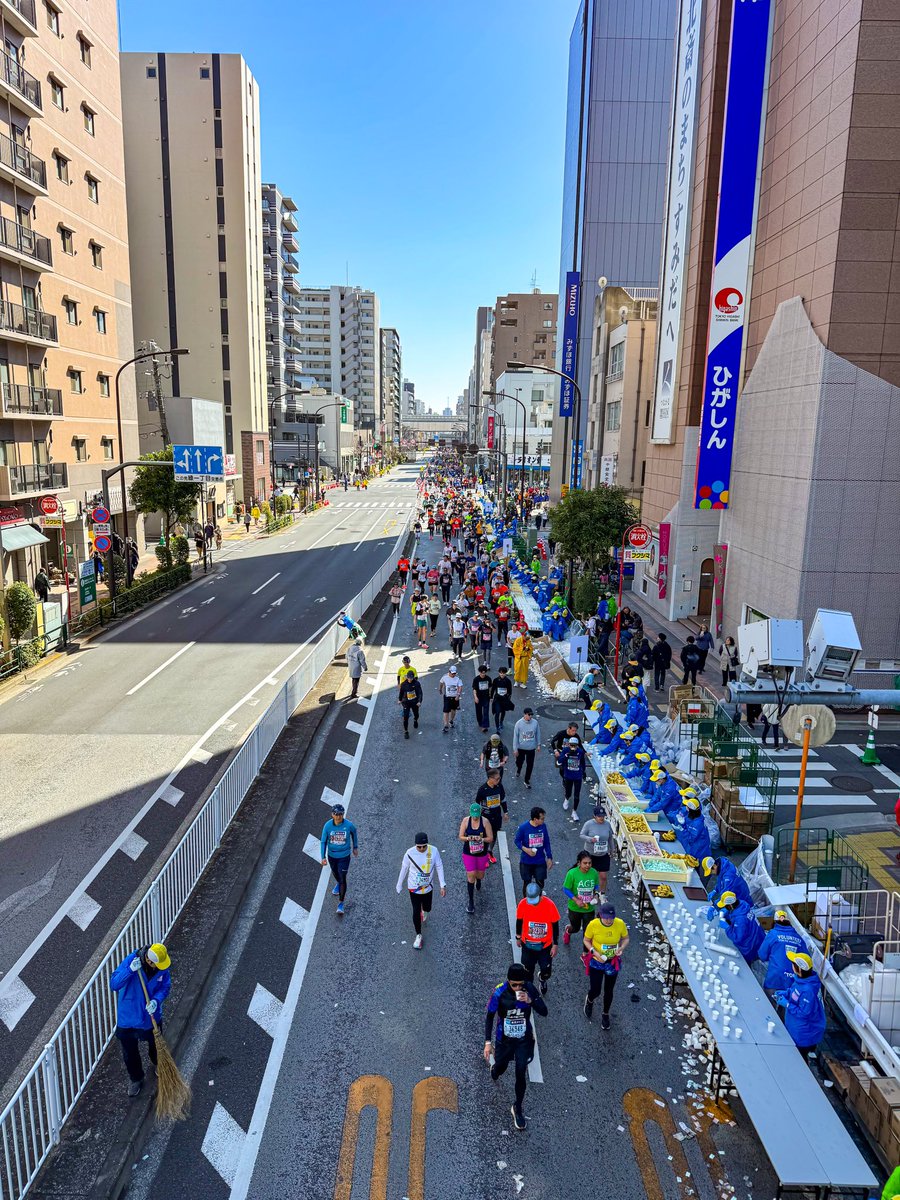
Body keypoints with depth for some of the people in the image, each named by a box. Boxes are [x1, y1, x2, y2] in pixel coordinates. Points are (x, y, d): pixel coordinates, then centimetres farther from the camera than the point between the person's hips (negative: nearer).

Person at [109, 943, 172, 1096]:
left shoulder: (162, 966, -21)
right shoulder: (130, 961, -31)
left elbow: (165, 986, -8)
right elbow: (113, 984, -32)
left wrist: (156, 1000, -27)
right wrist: (130, 970, -47)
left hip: (151, 1015, 2)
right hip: (128, 1017, -2)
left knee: (155, 1045, 26)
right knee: (130, 1052, 17)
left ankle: (159, 1066, 58)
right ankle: (135, 1079, 45)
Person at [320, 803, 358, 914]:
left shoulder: (349, 825, -21)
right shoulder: (327, 825, -19)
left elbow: (354, 833, 1)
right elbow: (323, 841, -8)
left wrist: (355, 847, 12)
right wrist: (323, 857, -12)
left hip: (344, 856, -2)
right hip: (331, 855, 2)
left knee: (343, 879, -4)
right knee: (335, 872, 27)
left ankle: (341, 903, 10)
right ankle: (338, 884, 61)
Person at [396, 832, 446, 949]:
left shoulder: (434, 851, -20)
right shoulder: (410, 853, -21)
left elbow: (439, 867, -8)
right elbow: (404, 869, -6)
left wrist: (443, 885, -9)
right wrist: (399, 886, 3)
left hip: (428, 887, 2)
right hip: (414, 888, -2)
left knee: (427, 908, 19)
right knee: (416, 912, -2)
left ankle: (424, 911, 57)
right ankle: (418, 936, 21)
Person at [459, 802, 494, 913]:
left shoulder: (485, 822, -14)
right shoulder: (466, 821, -11)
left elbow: (491, 838, -11)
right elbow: (461, 837, -7)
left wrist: (481, 839, -29)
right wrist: (468, 838, -28)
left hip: (482, 853, 1)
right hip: (468, 853, 0)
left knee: (480, 875, 17)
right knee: (470, 876, -4)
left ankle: (478, 880, 56)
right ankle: (471, 902, 9)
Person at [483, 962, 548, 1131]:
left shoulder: (530, 989, -20)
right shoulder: (499, 992, -25)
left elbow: (544, 1012, -15)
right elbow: (490, 1017, -12)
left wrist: (530, 1001, -33)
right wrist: (488, 1042, -15)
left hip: (524, 1039, 0)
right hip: (504, 1039, 0)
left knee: (521, 1074, 1)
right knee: (502, 1067, 20)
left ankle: (518, 1108, 26)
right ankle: (495, 1071, 58)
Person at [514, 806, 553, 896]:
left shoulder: (543, 826, -9)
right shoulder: (523, 827, -20)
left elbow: (547, 843, 2)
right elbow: (517, 840, -8)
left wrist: (549, 858, 3)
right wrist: (525, 849, -24)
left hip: (540, 861, 3)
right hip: (526, 862, -3)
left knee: (540, 883, 12)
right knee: (527, 883, 12)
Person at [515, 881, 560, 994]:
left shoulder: (550, 905, -24)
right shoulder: (523, 904, -20)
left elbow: (555, 925, -11)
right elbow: (519, 921, -2)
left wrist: (555, 945, -6)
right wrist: (518, 938, 10)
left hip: (545, 945, -1)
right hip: (527, 944, 1)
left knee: (546, 971, 13)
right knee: (527, 970, 14)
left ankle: (543, 981, 48)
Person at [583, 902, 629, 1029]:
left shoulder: (620, 924, -21)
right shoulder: (593, 925, -24)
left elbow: (625, 938, -3)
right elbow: (586, 940, -9)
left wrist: (622, 948, -22)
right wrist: (594, 952, -25)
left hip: (613, 963, 2)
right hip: (596, 962, -1)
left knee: (608, 991, 16)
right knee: (595, 991, 3)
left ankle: (605, 1014, 45)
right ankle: (589, 1001, 41)